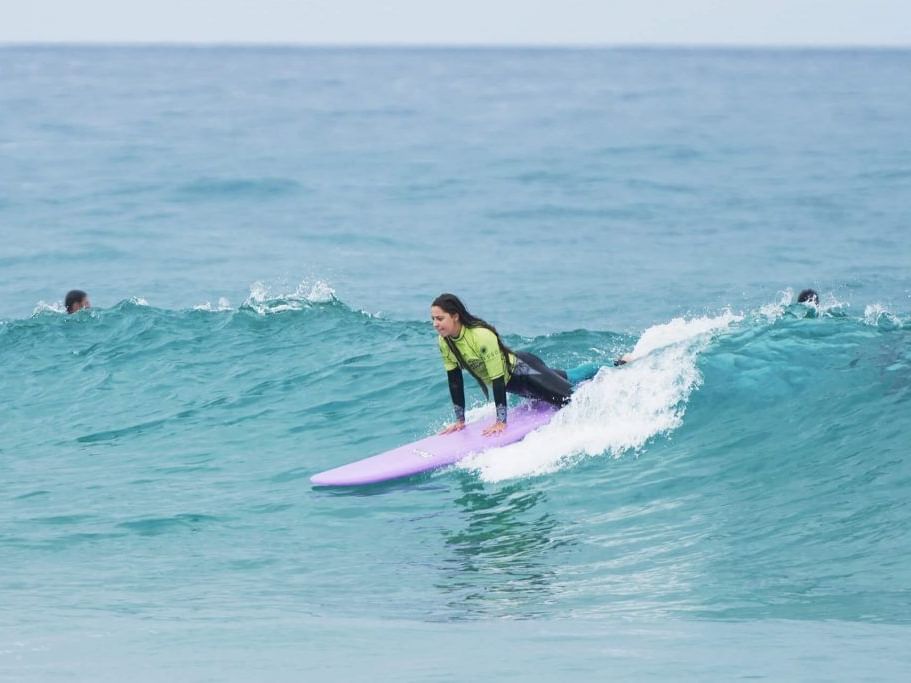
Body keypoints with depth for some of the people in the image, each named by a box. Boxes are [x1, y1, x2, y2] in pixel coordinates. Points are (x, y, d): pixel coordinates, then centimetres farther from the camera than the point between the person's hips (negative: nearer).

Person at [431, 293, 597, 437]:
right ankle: (594, 371, 52)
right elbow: (454, 380, -5)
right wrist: (459, 420, -4)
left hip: (524, 370, -7)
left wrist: (501, 422, -31)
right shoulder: (444, 342, -15)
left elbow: (497, 379, -33)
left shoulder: (482, 336, -36)